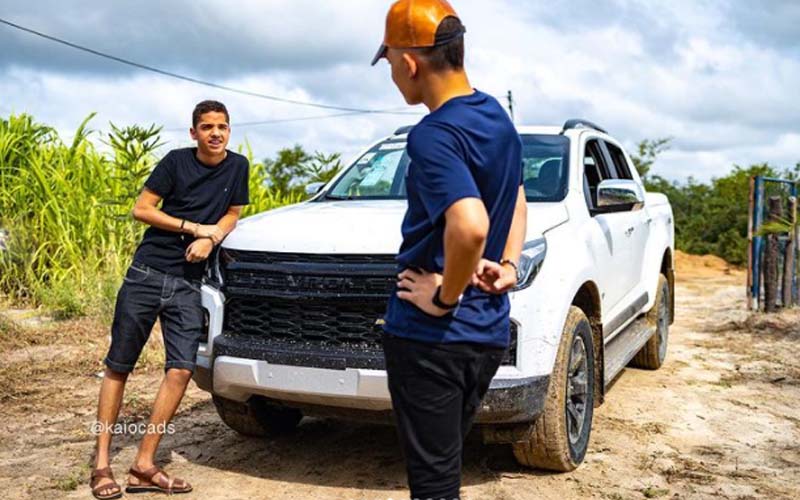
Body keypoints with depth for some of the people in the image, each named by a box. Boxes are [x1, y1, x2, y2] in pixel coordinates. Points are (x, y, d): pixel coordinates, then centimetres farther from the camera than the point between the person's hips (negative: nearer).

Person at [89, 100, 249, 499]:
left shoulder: (237, 166, 6)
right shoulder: (176, 161, -2)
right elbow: (141, 209, -1)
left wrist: (211, 239, -6)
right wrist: (193, 228, -9)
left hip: (188, 283, 2)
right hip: (146, 273, -2)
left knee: (181, 370, -10)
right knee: (118, 367, 1)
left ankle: (144, 465, 0)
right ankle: (101, 463, 11)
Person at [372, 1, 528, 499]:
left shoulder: (433, 135, -19)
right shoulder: (498, 117, 10)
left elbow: (470, 227, -34)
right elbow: (516, 203, 24)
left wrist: (444, 297, -19)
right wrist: (509, 266, 12)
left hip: (430, 335, -9)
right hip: (488, 331, 9)